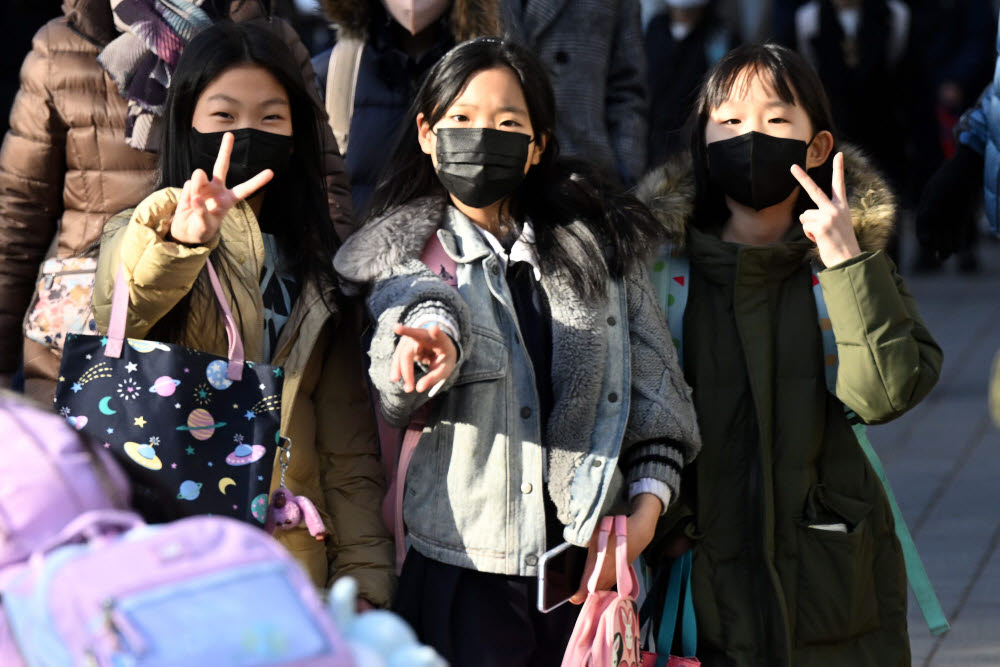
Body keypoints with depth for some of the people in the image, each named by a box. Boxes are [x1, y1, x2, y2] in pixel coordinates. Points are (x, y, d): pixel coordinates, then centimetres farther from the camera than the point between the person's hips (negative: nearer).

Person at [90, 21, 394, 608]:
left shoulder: (318, 267, 16)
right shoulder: (139, 238, 5)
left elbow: (349, 448, 13)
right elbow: (118, 308, -21)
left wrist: (363, 579, 4)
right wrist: (179, 237, -40)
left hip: (293, 556, 3)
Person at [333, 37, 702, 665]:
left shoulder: (599, 243, 10)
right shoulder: (406, 254, 4)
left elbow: (655, 384, 9)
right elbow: (411, 303, -19)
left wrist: (647, 504, -3)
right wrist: (432, 332, -42)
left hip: (593, 561, 2)